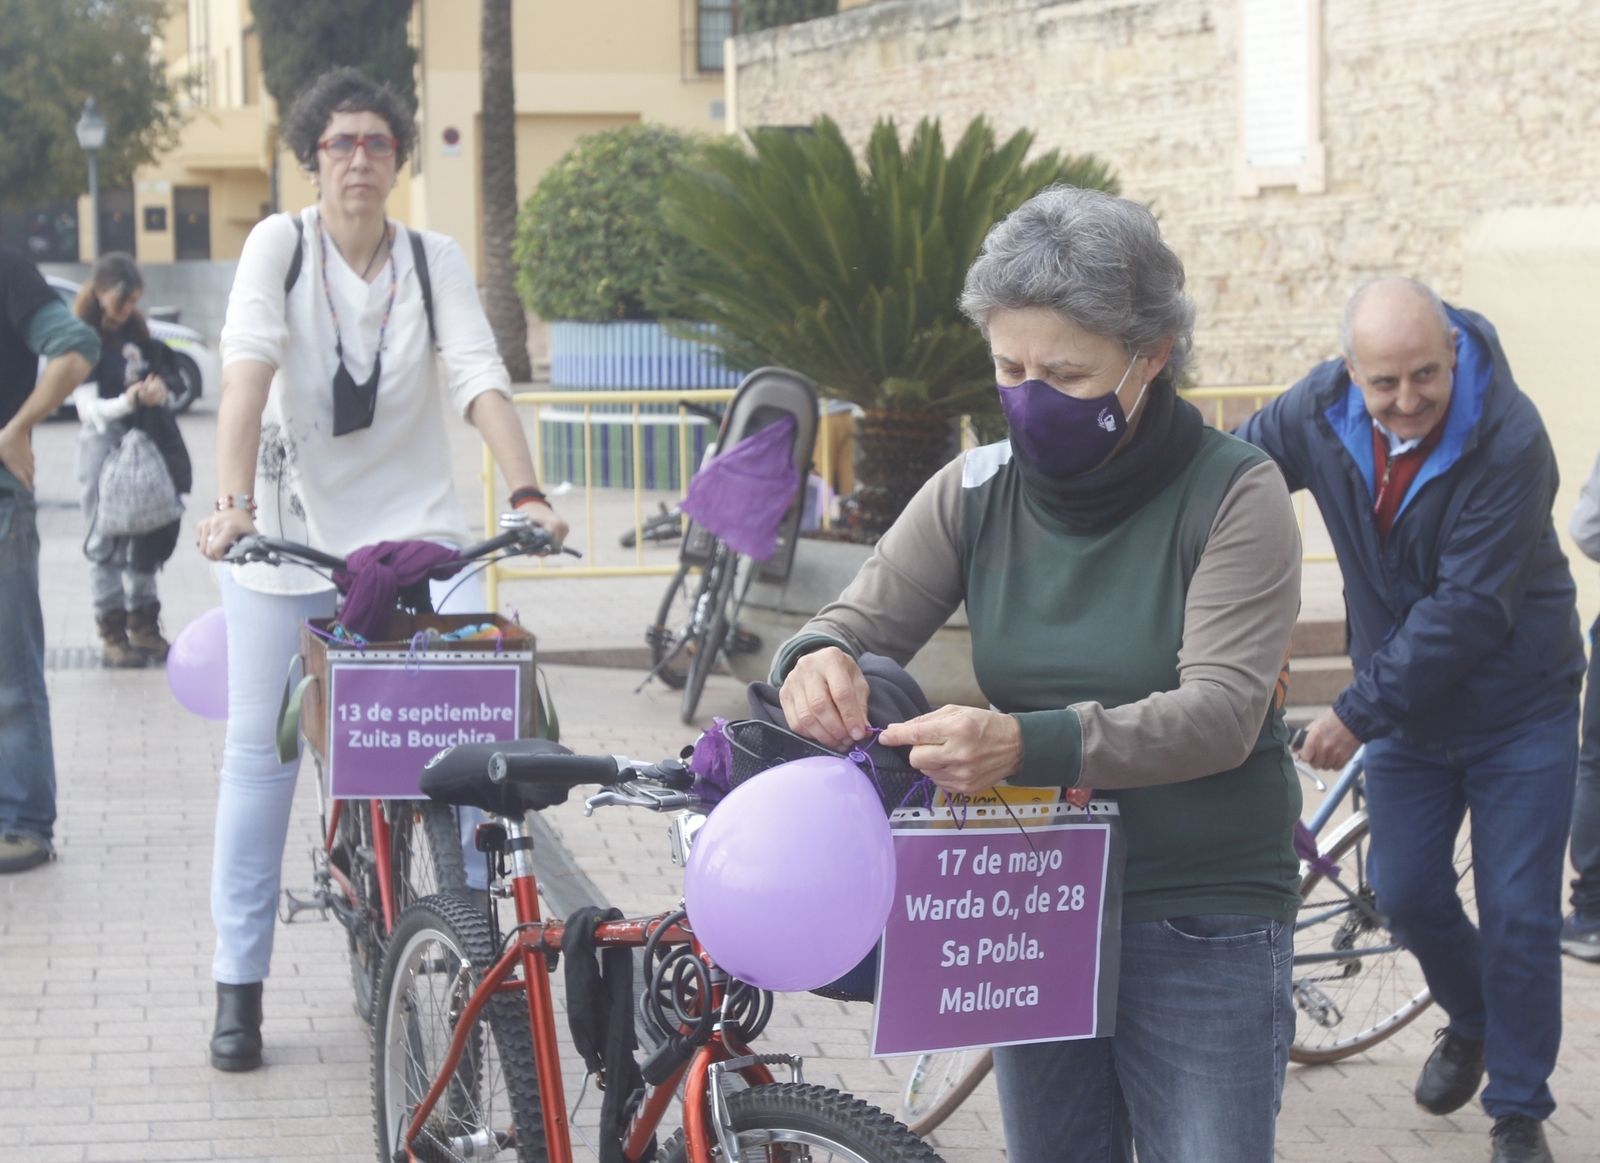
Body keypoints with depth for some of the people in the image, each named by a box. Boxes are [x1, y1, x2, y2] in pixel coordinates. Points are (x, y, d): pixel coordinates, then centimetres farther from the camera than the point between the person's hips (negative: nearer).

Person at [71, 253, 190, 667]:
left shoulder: (135, 330, 11)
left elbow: (160, 374, 17)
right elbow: (89, 407, -14)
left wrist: (157, 391, -7)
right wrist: (129, 400, -31)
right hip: (105, 444, -6)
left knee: (147, 537, 11)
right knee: (107, 541, -3)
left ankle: (143, 624, 20)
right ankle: (112, 635, 0)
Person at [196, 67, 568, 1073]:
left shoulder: (436, 261, 1)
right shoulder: (280, 244, -6)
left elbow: (481, 379, -11)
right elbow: (249, 371, -19)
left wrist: (526, 493, -27)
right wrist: (234, 502, -33)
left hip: (414, 527, 1)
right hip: (288, 533, -1)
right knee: (261, 752, 1)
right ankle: (239, 987, 10)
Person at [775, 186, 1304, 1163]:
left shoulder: (1232, 493, -12)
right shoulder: (978, 494, 1)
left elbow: (1221, 711, -22)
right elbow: (861, 622, 1)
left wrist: (1029, 744, -38)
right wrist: (819, 662, -26)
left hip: (1204, 930, -4)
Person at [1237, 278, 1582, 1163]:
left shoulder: (1509, 438, -27)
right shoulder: (1319, 412, -13)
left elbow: (1470, 609, -28)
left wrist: (1358, 710, -26)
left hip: (1517, 712, -4)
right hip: (1405, 708, 4)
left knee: (1518, 914, -1)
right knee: (1405, 892, 5)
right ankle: (1471, 1021, 36)